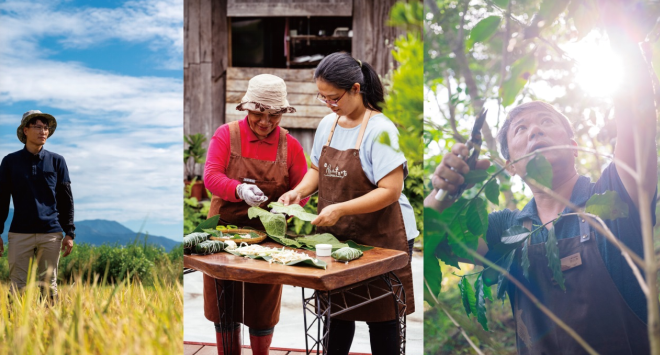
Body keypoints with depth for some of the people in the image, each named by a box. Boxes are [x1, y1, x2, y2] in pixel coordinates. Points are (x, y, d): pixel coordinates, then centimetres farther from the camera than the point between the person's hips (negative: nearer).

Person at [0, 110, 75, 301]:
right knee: (17, 287, -2)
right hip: (19, 234, -1)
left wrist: (70, 233, 4)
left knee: (49, 286, 5)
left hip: (51, 234, 1)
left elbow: (66, 199, 9)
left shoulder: (57, 161, 8)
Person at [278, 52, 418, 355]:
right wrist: (298, 192, -2)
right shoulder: (327, 125, 5)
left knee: (381, 316, 6)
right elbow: (317, 169, 19)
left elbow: (391, 191, -21)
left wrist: (340, 209, -26)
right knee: (337, 309, 13)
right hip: (336, 238, 6)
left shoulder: (379, 130, -16)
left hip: (381, 238, -6)